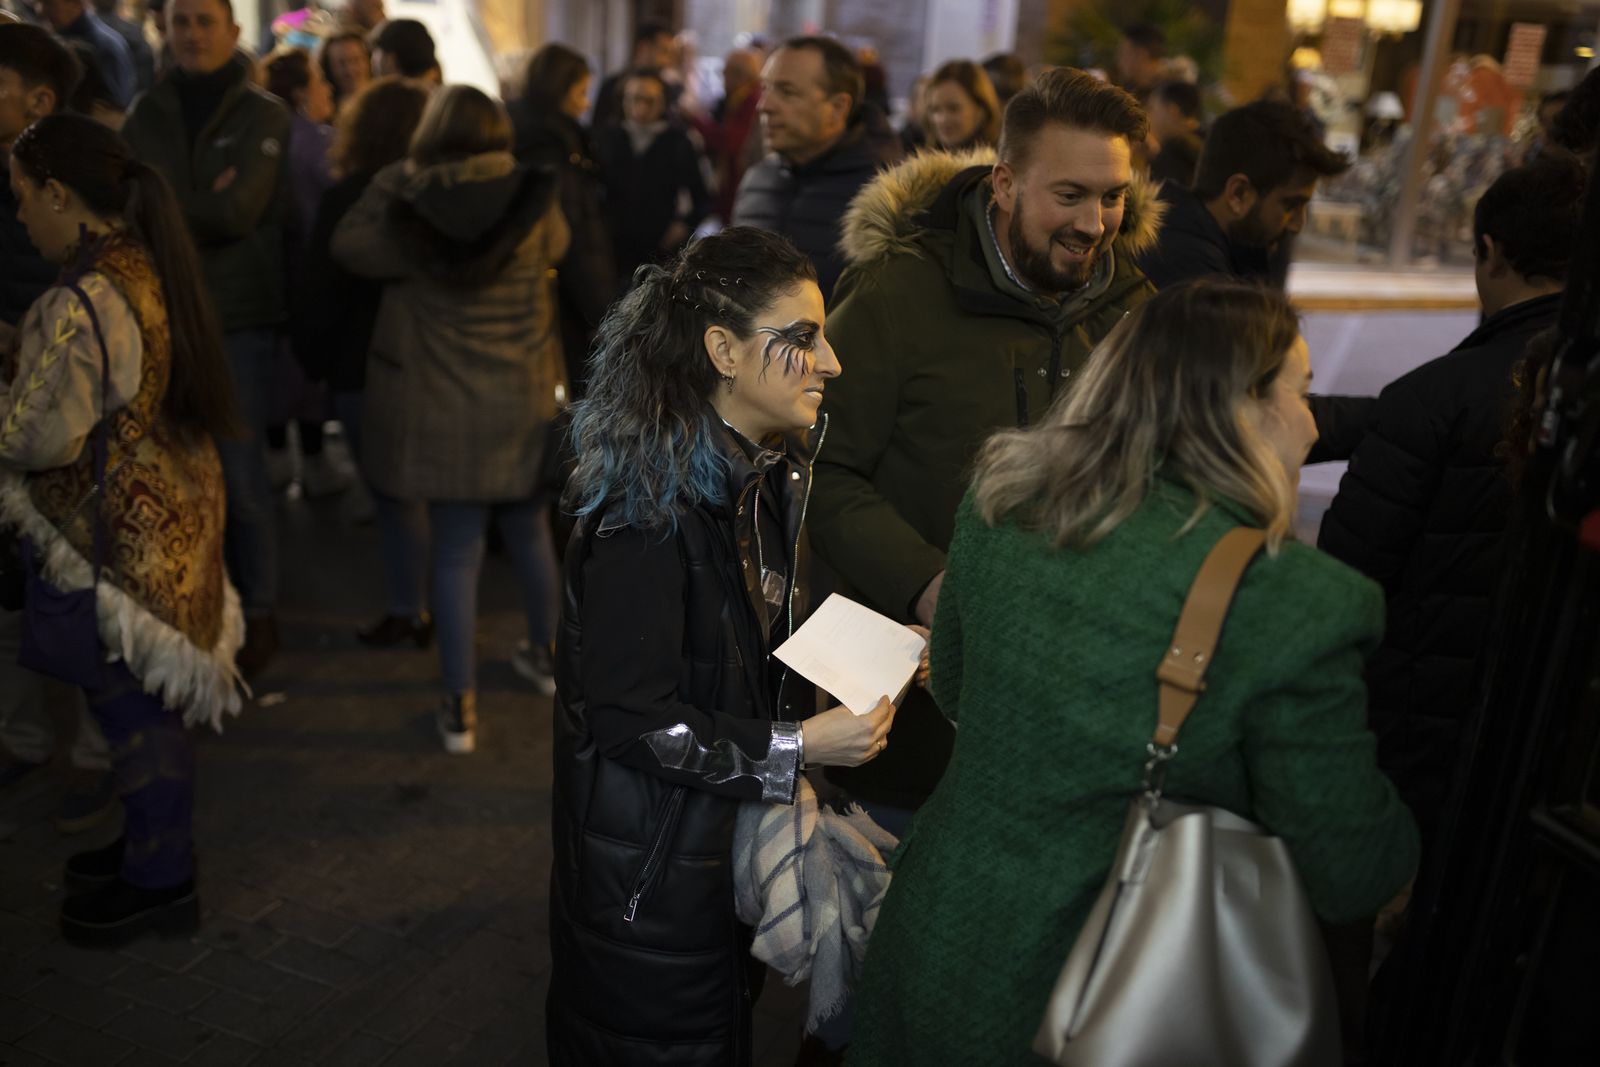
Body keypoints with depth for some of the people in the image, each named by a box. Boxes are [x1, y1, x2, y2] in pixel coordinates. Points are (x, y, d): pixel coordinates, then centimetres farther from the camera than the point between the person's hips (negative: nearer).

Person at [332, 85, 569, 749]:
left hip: (443, 407, -2)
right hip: (527, 396, 2)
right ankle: (545, 652, 40)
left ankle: (459, 706, 9)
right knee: (529, 527, 21)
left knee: (456, 551, 4)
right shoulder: (533, 203, -7)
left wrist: (395, 179, 5)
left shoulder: (408, 207, -13)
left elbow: (348, 245, 1)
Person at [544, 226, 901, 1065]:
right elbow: (629, 716, -26)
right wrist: (794, 746, -27)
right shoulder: (650, 507, -28)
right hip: (649, 873, -8)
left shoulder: (770, 473, 0)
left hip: (735, 832, 8)